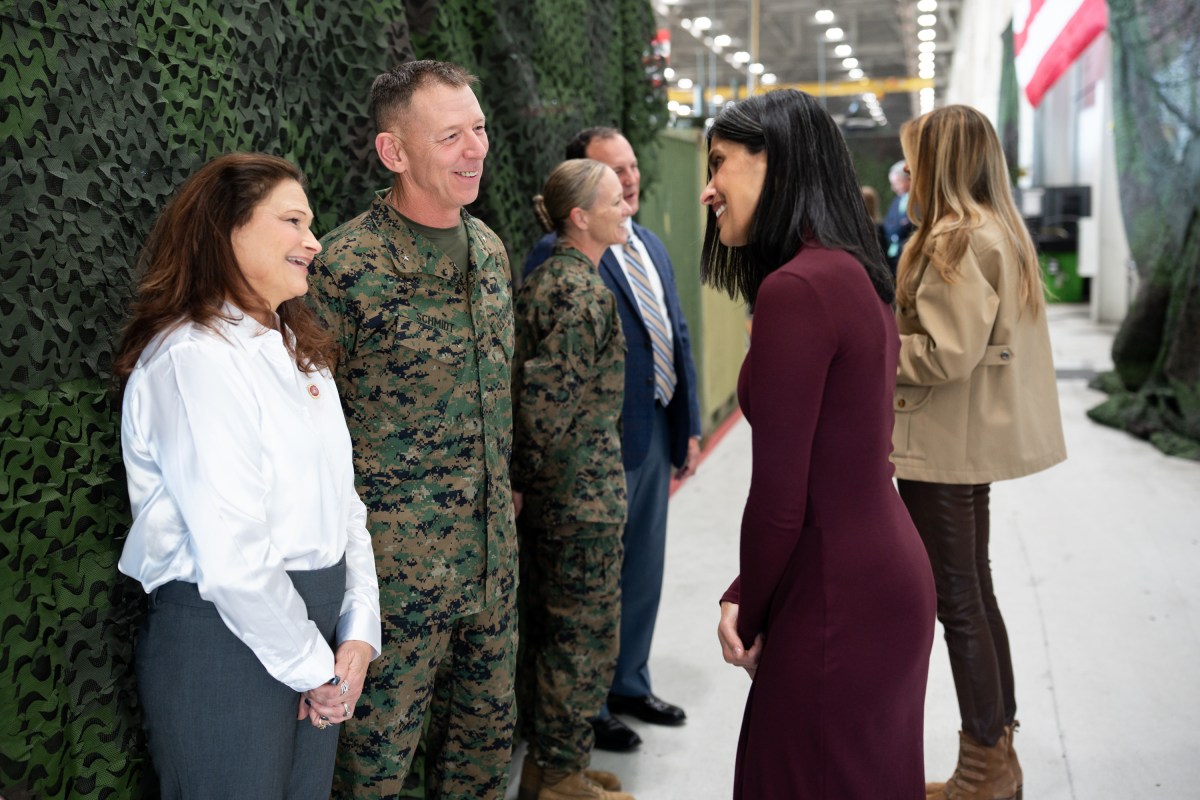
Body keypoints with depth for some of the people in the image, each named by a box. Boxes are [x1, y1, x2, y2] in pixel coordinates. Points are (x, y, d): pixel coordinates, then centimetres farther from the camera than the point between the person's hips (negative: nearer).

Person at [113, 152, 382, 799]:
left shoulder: (299, 351, 10)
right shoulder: (193, 358, -18)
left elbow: (344, 502, 8)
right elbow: (231, 561, -23)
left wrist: (358, 633, -3)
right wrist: (312, 666, -13)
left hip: (315, 626, 8)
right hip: (225, 639, -8)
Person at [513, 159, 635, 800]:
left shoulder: (542, 279, 11)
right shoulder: (587, 291, -18)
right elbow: (548, 393, -24)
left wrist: (524, 479, 15)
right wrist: (530, 475, -12)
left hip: (544, 487, 10)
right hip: (583, 489, -9)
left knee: (549, 625, 18)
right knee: (585, 630, 3)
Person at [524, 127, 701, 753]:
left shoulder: (651, 246, 11)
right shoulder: (557, 254, -15)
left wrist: (689, 427, 11)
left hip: (657, 438, 8)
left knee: (643, 571, 19)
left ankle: (630, 684, 38)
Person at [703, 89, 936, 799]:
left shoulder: (796, 289, -21)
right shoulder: (856, 275, 8)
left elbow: (780, 498, -20)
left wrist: (749, 614, -3)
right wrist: (745, 596, 7)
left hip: (837, 601, -9)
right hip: (890, 576, 9)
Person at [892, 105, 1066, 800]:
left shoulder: (957, 239, -17)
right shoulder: (1000, 232, 13)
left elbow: (946, 354, -22)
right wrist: (886, 335, 10)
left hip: (945, 447, -10)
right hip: (974, 440, 10)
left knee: (957, 599, 0)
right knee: (975, 593, 17)